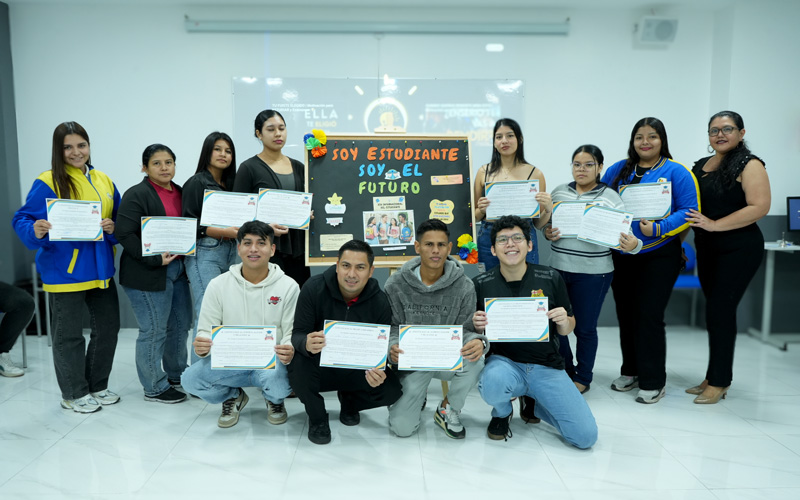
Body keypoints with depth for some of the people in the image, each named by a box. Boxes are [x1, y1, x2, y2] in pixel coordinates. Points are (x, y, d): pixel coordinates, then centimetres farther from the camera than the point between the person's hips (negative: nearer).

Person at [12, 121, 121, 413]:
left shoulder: (104, 181, 9)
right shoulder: (47, 183, -9)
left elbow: (120, 220, 14)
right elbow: (22, 220, -10)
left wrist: (113, 228, -8)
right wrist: (36, 231, -31)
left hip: (100, 269, 6)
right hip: (65, 270, -6)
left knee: (108, 327, 14)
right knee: (69, 335, 6)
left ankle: (97, 386, 33)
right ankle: (73, 394, 24)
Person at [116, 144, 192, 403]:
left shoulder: (180, 192, 12)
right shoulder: (136, 195, -11)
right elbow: (124, 234, -18)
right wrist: (155, 259, -21)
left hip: (178, 269, 8)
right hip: (148, 274, -8)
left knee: (180, 324, 16)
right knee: (154, 330, 1)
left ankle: (176, 374, 34)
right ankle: (154, 387, 16)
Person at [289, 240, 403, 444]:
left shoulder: (379, 302, -14)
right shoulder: (314, 288, -18)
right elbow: (298, 334, -16)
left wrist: (377, 371, -32)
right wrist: (306, 344, -42)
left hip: (357, 371, 2)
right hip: (320, 367, -1)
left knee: (391, 390, -22)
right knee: (299, 362, -34)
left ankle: (349, 401, 15)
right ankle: (317, 418, -2)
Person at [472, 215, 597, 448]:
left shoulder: (551, 278, -2)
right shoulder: (481, 284, -4)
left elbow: (566, 330, 8)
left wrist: (564, 321, -15)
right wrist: (477, 326, -17)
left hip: (547, 367, 1)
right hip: (504, 361, -1)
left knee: (586, 436, -11)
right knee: (492, 384, -37)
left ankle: (533, 403, 19)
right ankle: (502, 412, 2)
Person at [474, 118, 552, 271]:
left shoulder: (535, 174, 1)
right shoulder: (484, 172, 5)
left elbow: (538, 224, 6)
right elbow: (475, 216, 13)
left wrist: (548, 210, -13)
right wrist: (481, 210, -7)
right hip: (488, 240, 2)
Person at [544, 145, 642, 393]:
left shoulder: (611, 198, -3)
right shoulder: (559, 192, 6)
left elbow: (626, 236, -3)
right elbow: (546, 223, 16)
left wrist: (633, 244, -25)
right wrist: (547, 233, -5)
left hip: (592, 273, -3)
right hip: (558, 269, 3)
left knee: (584, 327, 7)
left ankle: (583, 377, 27)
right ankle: (565, 371, 31)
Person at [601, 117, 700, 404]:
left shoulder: (676, 172, -3)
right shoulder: (617, 170, 8)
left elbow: (689, 211, -10)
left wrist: (659, 229, -24)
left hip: (658, 256, -4)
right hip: (621, 256, 5)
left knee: (649, 316, -6)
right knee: (626, 315, 12)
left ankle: (653, 382, 9)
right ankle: (630, 371, 29)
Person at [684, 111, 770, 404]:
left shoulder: (749, 165, -8)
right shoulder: (700, 166, 12)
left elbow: (759, 207, -17)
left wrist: (714, 224, -22)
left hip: (739, 250, -6)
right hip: (707, 249, 6)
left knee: (719, 311, -6)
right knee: (718, 312, 11)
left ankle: (719, 382, 5)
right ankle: (715, 377, 21)